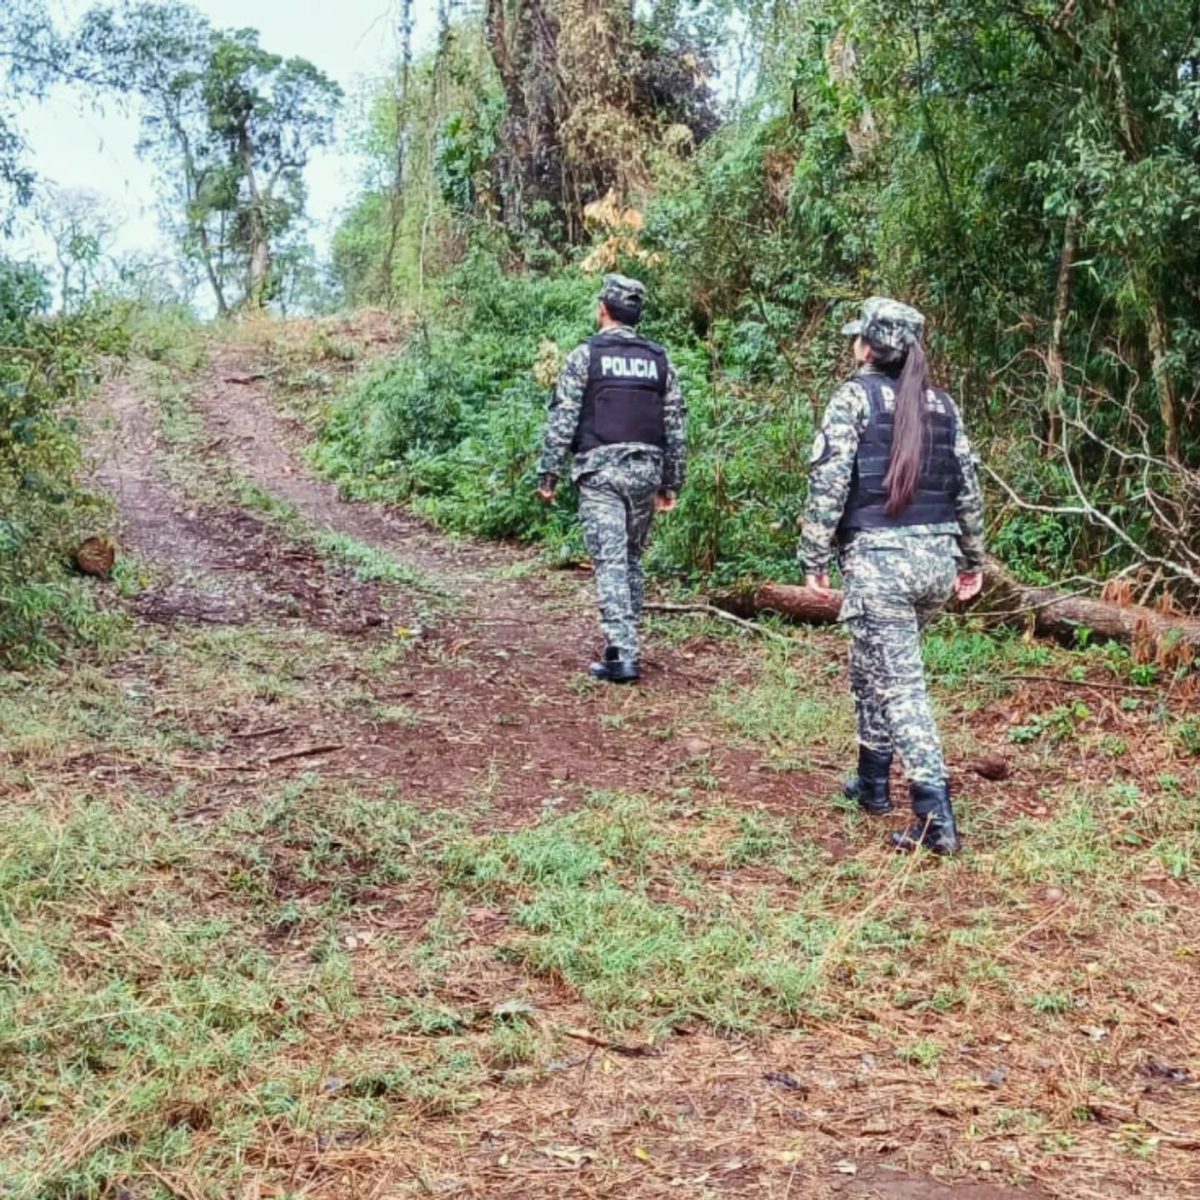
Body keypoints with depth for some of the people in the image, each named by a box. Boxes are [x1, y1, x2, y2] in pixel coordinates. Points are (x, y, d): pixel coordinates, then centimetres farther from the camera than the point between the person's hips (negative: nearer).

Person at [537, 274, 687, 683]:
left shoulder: (585, 355, -3)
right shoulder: (658, 359, 10)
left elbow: (562, 419, -6)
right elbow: (675, 425, 11)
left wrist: (548, 474, -2)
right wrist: (671, 482, 17)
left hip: (600, 470, -4)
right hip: (646, 470, 4)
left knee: (610, 562, -6)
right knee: (632, 559, 16)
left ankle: (622, 654, -12)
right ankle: (625, 644, 22)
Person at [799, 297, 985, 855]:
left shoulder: (855, 397, -4)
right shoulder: (941, 403, 12)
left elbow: (829, 481, -11)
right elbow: (968, 487, 14)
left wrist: (814, 556, -6)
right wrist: (972, 558, 22)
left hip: (879, 559, -6)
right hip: (936, 558, 6)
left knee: (899, 685, -5)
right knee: (873, 667, 24)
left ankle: (935, 817, -11)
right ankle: (873, 781, 31)